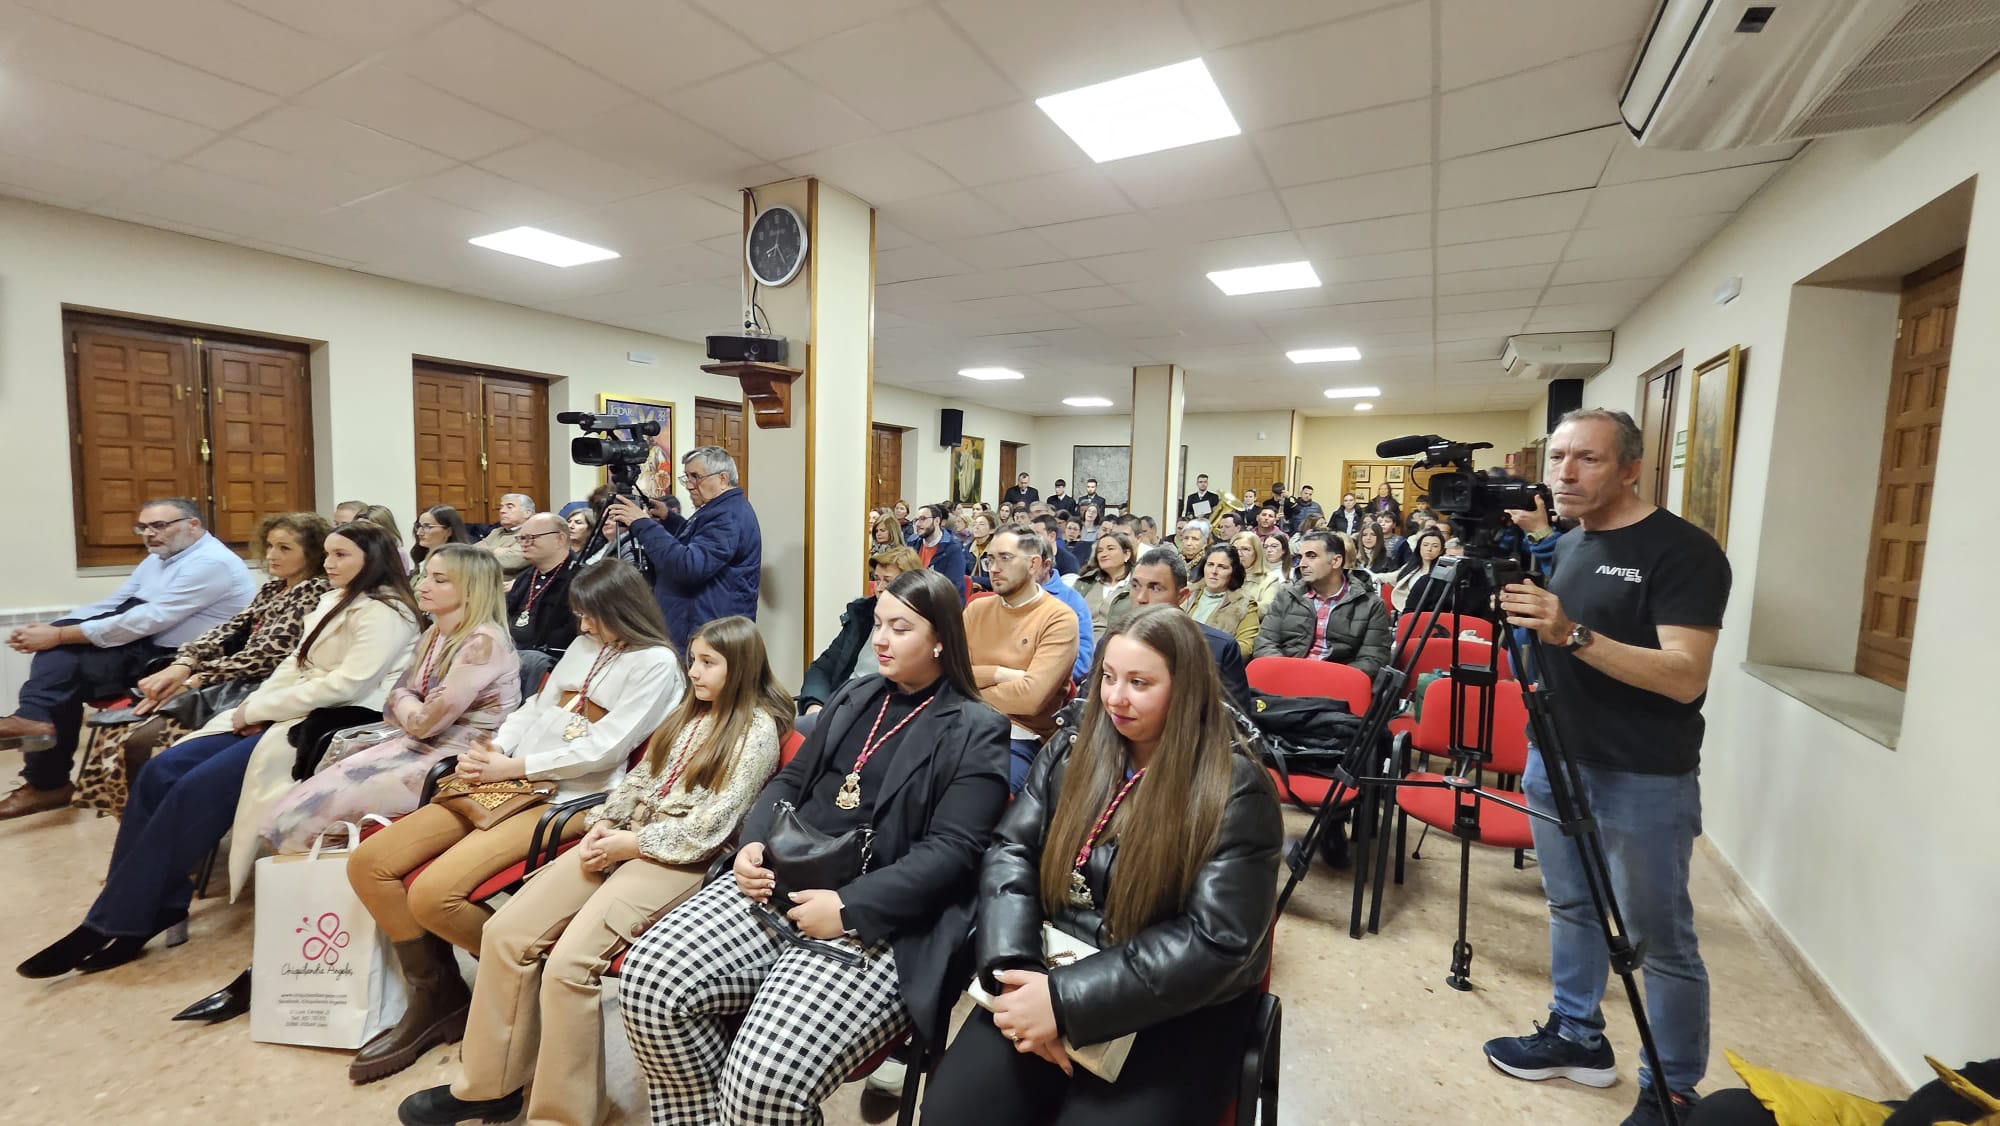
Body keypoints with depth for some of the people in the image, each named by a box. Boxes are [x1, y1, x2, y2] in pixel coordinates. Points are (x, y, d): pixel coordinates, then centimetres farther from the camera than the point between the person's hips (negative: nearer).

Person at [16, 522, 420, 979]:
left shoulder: (383, 613, -14)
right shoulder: (333, 601, 17)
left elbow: (345, 686, -21)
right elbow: (295, 664, 15)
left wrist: (259, 709, -12)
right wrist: (255, 706, -3)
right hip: (280, 715, 9)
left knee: (195, 791, -17)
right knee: (160, 773, -5)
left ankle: (114, 922, -1)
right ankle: (159, 903, 0)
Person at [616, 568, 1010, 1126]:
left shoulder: (976, 732, -5)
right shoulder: (854, 696, 16)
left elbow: (950, 852, -12)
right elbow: (790, 781, 18)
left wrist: (850, 908, -20)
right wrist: (753, 844, -1)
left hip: (880, 922, -6)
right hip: (780, 885, 7)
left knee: (766, 1080, -24)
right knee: (648, 978, -12)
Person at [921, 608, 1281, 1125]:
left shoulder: (1235, 790, -13)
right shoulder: (1072, 750, 1)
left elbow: (1218, 942, -19)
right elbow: (1010, 852, 0)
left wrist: (1066, 1002, -23)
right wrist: (1013, 967, -18)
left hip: (1175, 1011, -3)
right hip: (1049, 973, 3)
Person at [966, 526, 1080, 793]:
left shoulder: (1060, 618, -7)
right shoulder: (977, 609, 11)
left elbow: (1031, 696, -17)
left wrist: (973, 685, -5)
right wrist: (999, 674, -12)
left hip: (1021, 737, -5)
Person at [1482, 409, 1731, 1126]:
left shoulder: (1683, 551, -13)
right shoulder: (1563, 545, 8)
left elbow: (1685, 676, -23)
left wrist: (1573, 633, -31)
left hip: (1644, 780, -7)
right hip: (1556, 761, 7)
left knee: (1661, 939, 6)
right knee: (1570, 906, 18)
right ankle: (1577, 1036, 35)